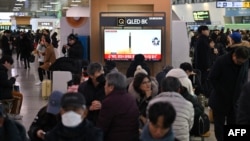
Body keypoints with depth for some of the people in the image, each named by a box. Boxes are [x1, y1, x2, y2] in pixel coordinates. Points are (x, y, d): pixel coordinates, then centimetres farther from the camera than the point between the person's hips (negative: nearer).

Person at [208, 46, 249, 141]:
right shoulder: (221, 61, -18)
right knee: (219, 124, 9)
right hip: (220, 99, -3)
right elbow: (211, 78, -12)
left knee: (233, 124, 9)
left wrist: (241, 93, -5)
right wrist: (222, 93, -14)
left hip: (236, 100, 3)